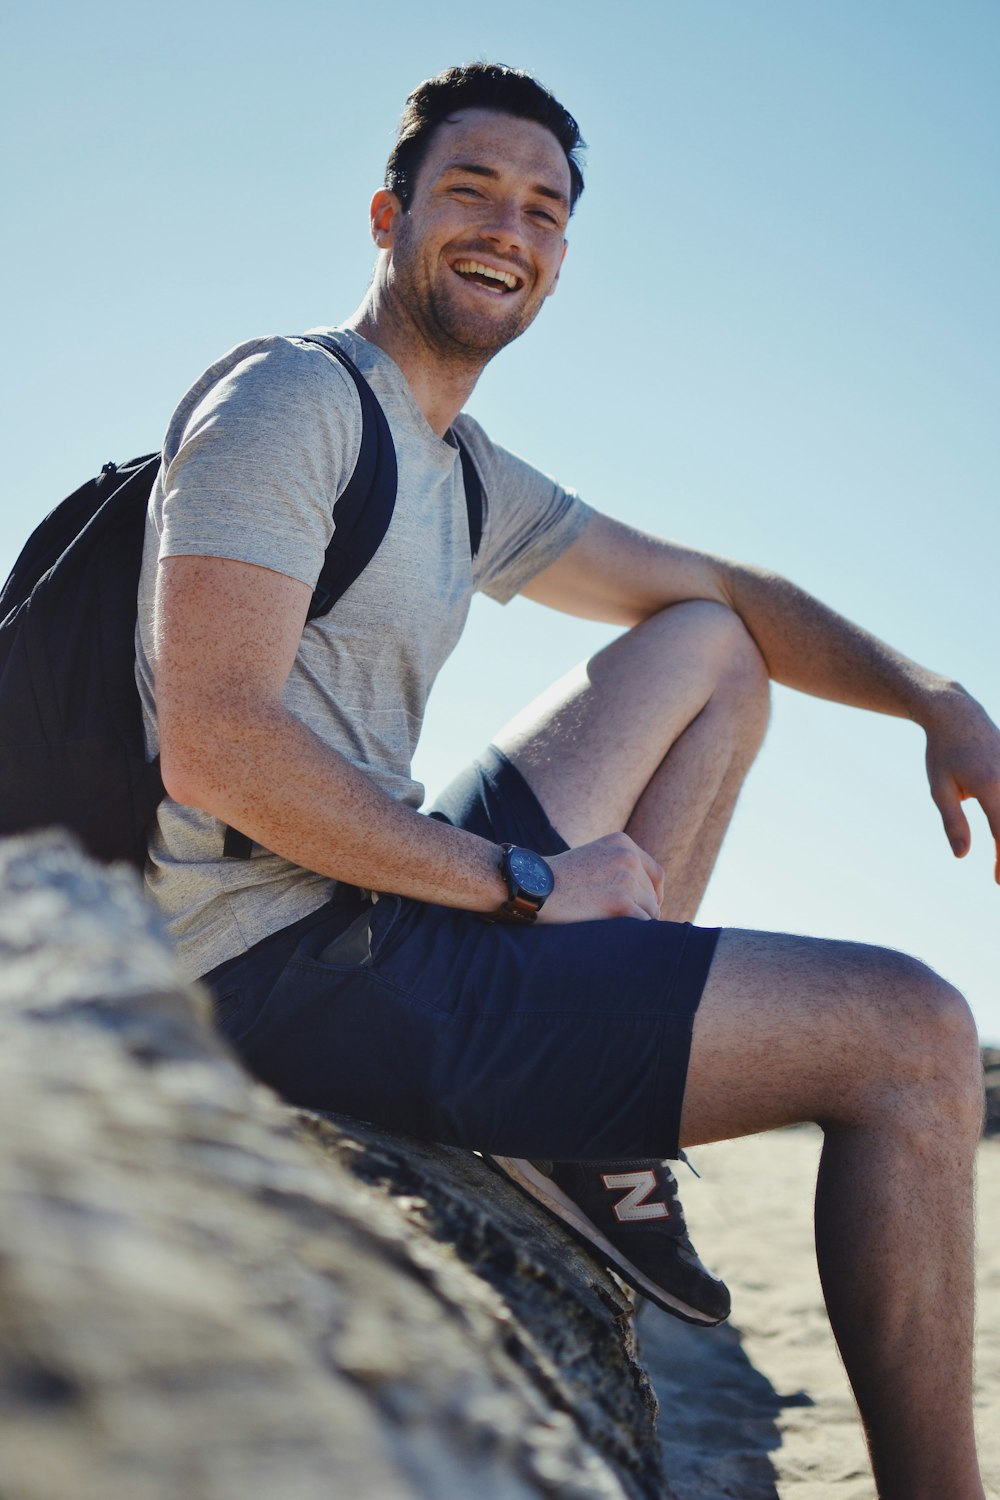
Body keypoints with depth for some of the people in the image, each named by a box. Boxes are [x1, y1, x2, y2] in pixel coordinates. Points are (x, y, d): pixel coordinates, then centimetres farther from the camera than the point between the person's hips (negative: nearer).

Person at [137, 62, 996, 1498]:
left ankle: (594, 1120, 3)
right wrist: (523, 881, -15)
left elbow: (714, 591, 21)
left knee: (706, 654, 18)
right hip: (289, 964, -10)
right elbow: (219, 748, -21)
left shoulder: (468, 478, 17)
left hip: (383, 905, 10)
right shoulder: (290, 398, -9)